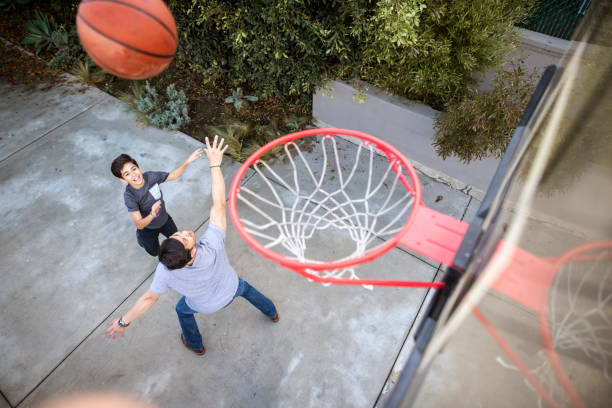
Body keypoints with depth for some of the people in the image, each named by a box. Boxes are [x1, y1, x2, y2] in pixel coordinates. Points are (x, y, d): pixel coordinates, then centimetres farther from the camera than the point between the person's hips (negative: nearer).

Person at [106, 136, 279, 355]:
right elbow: (219, 204, -44)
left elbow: (149, 298, -25)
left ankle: (195, 344, 62)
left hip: (205, 305, 1)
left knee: (182, 310, 34)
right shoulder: (213, 245, -49)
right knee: (245, 288, 35)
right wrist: (215, 164, -41)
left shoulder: (166, 271, -42)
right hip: (231, 289, 0)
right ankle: (272, 313, 62)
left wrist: (123, 321, -6)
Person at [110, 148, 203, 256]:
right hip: (148, 228, -3)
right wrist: (152, 215, -56)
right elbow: (139, 225, -35)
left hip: (165, 219, 3)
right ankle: (140, 236, 48)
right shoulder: (129, 196, -35)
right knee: (155, 252, 23)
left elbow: (173, 175, -10)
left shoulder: (150, 176, -27)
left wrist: (188, 161, -24)